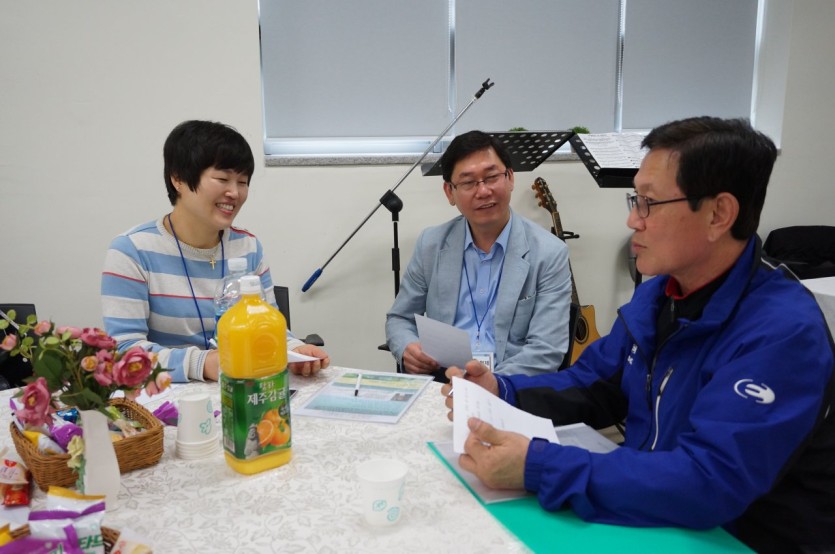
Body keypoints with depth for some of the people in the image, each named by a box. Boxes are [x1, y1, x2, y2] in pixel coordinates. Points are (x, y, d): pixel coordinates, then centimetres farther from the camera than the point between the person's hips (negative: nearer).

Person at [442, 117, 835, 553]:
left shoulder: (783, 332, -25)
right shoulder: (657, 291, 0)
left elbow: (709, 483, -32)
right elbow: (596, 386, 7)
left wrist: (538, 468, -34)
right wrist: (502, 393, -9)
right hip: (652, 517, 6)